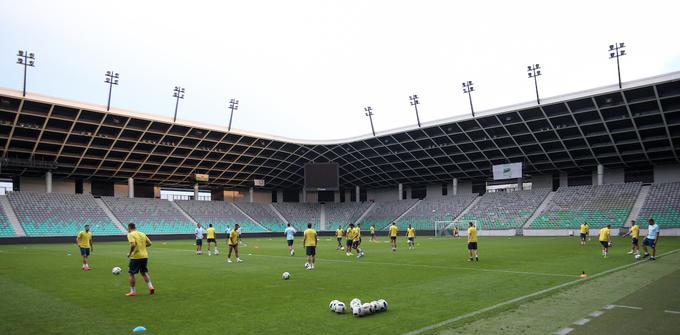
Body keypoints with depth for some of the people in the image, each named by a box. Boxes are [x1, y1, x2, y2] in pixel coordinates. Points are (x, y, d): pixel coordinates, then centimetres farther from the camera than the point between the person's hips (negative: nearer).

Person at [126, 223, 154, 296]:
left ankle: (133, 291, 8)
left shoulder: (130, 234, -8)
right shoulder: (142, 234, 12)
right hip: (145, 256, 6)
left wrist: (130, 253, -11)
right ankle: (150, 287, 8)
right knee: (144, 272, 20)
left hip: (136, 257, -6)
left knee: (130, 273, 7)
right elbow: (149, 243, 11)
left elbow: (133, 245, -23)